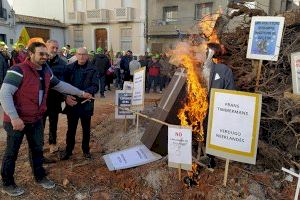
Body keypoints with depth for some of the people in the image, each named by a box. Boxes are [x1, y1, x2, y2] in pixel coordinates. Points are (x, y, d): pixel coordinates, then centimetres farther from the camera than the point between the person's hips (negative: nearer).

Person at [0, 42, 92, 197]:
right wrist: (14, 118, -30)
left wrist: (81, 93, 17)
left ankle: (40, 177, 35)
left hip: (36, 120, 7)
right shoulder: (18, 70, -20)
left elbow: (60, 85, 17)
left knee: (37, 149, 18)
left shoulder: (46, 72, 4)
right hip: (17, 121, -7)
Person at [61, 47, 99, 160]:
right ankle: (68, 150, 27)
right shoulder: (70, 68, 3)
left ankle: (86, 149, 30)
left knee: (86, 128, 13)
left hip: (86, 103, -1)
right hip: (71, 103, 1)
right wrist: (66, 96, -17)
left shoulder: (92, 70, -2)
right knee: (71, 128, 11)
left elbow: (95, 86, -9)